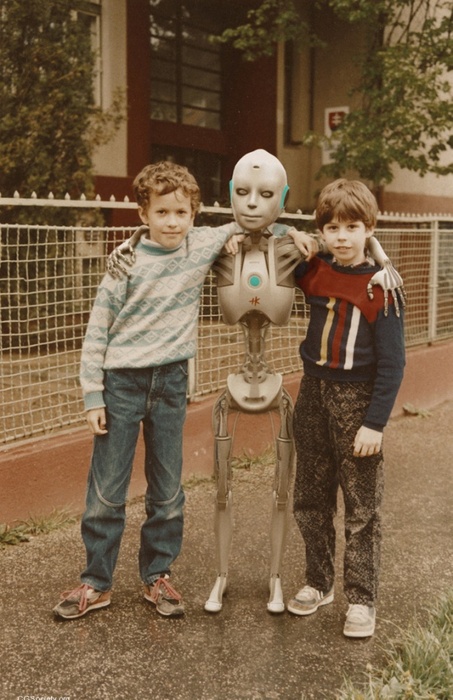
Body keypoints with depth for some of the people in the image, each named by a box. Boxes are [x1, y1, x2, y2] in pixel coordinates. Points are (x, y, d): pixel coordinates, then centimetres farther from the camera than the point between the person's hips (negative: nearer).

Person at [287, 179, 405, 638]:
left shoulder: (381, 288, -12)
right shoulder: (314, 273, 2)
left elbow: (392, 363, -12)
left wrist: (375, 423, -16)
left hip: (356, 400, -5)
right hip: (313, 394, 5)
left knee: (362, 509, 3)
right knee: (310, 501, 14)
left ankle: (361, 600, 15)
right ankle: (318, 583, 31)